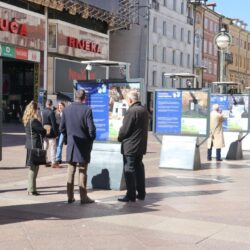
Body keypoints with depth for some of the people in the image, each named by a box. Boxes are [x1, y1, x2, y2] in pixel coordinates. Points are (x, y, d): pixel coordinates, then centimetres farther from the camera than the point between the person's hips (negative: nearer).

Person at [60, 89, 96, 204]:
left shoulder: (66, 109, 0)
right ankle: (83, 197, 8)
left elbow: (62, 128, 3)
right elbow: (91, 129, -14)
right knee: (83, 172, 4)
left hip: (70, 145, 3)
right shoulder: (87, 110, -13)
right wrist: (91, 139, 4)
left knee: (71, 171, 11)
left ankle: (70, 196, 15)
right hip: (83, 145, -3)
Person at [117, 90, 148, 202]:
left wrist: (120, 138, 2)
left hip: (130, 146, -9)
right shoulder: (144, 110, 10)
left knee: (129, 170, -3)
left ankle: (131, 195, -1)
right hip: (141, 146, 9)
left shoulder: (131, 111, -19)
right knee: (139, 168, 16)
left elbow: (125, 129, -18)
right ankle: (141, 193, 22)